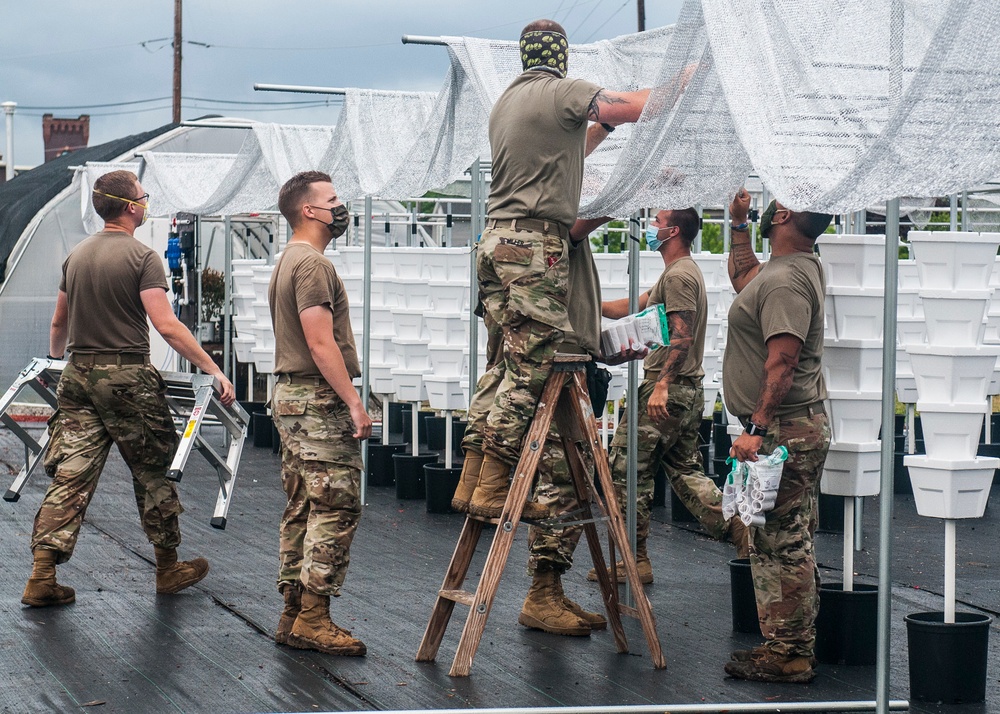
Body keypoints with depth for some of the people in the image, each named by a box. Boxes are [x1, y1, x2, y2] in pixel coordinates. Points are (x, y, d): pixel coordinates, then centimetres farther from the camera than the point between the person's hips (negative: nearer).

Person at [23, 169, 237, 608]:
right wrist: (214, 371, -17)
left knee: (70, 477, 2)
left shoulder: (76, 256, 10)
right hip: (127, 378, -6)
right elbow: (167, 327, -19)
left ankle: (42, 577, -5)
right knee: (152, 474, 10)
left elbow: (59, 324, 22)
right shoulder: (141, 258, -11)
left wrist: (56, 357, 43)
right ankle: (168, 569, 21)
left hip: (78, 375, 6)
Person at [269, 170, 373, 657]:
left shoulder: (287, 263, 19)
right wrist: (354, 402, -20)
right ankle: (314, 618, -12)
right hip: (319, 401, -11)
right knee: (337, 506, -10)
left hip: (291, 397, 11)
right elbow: (321, 343, -20)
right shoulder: (313, 264, -14)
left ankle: (294, 614, 13)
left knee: (303, 507, 11)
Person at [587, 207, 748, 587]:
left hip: (667, 390, -10)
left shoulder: (678, 276, -13)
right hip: (690, 391, 10)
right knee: (685, 470, 14)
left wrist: (662, 384, -26)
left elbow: (682, 336, -22)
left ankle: (634, 560, -1)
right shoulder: (685, 272, 20)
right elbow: (631, 308, 25)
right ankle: (736, 525, 4)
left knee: (626, 468, -4)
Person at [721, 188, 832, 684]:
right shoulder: (802, 267, 16)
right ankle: (793, 647, 21)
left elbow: (782, 361, -25)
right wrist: (739, 225, 34)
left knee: (779, 545, -8)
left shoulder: (785, 280, -18)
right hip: (800, 429, 11)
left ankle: (787, 656, -6)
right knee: (788, 544, 15)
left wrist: (758, 428, -27)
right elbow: (743, 278, 39)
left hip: (784, 432, -11)